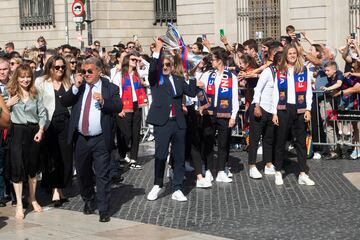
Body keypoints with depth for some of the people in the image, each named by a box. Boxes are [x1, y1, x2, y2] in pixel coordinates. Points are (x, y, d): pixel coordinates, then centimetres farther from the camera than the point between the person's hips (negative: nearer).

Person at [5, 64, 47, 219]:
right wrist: (9, 104, -20)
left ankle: (32, 199, 30)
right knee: (17, 167, -2)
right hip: (17, 132, -3)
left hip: (33, 132, 3)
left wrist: (40, 131, -3)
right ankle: (19, 204, 5)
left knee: (33, 167, 13)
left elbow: (42, 114, 8)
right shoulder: (10, 93, -3)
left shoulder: (35, 94, 6)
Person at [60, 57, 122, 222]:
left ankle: (104, 210, 0)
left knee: (102, 175, -4)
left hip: (101, 140, -4)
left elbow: (118, 107, -11)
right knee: (83, 173, 16)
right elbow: (64, 102, 0)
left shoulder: (110, 88, 1)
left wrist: (103, 101, -26)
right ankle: (88, 201, 37)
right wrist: (75, 87, -10)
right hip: (81, 139, 4)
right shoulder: (78, 87, 9)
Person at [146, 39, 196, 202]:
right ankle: (157, 185, 14)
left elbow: (192, 93, 4)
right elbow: (152, 69, -18)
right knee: (160, 156, -3)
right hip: (162, 122, -3)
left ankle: (177, 189, 13)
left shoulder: (178, 79, 13)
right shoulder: (155, 78, 4)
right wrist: (157, 51, -27)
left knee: (179, 157, 6)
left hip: (178, 122, 4)